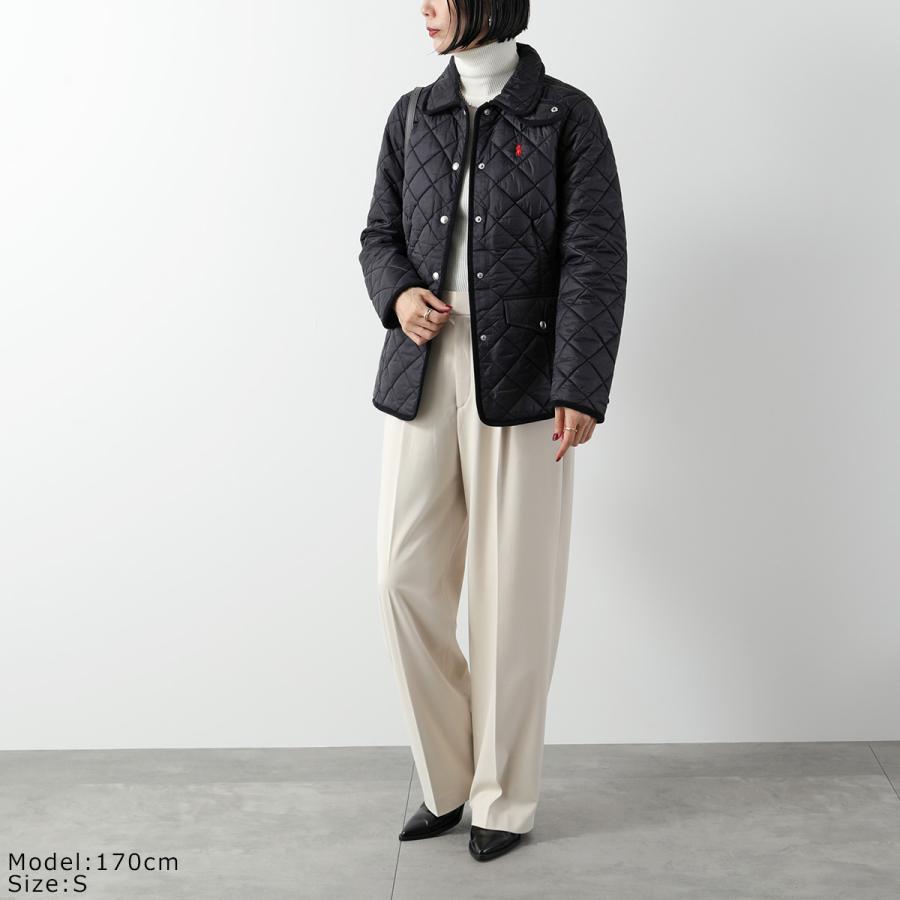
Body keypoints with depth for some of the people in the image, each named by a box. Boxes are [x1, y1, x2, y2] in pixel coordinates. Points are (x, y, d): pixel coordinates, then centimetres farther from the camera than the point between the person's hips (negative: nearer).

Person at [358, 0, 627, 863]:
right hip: (423, 378, 4)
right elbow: (380, 235, 17)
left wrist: (582, 388, -16)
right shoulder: (412, 116, 13)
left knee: (513, 596, 1)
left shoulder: (566, 115, 0)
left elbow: (596, 258, -6)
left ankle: (504, 797, 20)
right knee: (405, 583, 1)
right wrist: (398, 294, -7)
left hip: (522, 384, -4)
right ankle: (446, 780, 21)